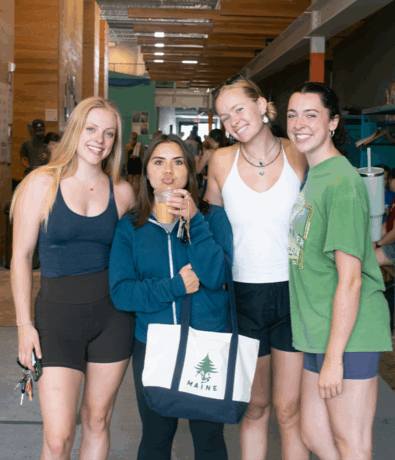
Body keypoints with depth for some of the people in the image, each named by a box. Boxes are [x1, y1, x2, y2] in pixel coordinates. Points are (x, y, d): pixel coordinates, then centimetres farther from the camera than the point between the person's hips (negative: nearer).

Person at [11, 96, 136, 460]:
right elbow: (21, 255, -3)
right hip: (58, 312, -3)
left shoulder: (122, 191, 4)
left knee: (97, 420, 13)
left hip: (112, 313, 3)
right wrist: (24, 324, -7)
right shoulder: (42, 182, -4)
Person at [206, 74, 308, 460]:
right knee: (255, 406, 13)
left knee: (289, 409, 3)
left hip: (293, 293, -1)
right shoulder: (222, 161, 0)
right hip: (244, 296, 2)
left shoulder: (299, 157, -4)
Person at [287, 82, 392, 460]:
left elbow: (350, 279, -19)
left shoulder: (341, 182, -17)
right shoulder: (310, 176, 12)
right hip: (319, 331, 9)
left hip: (348, 333, -9)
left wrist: (334, 355, -19)